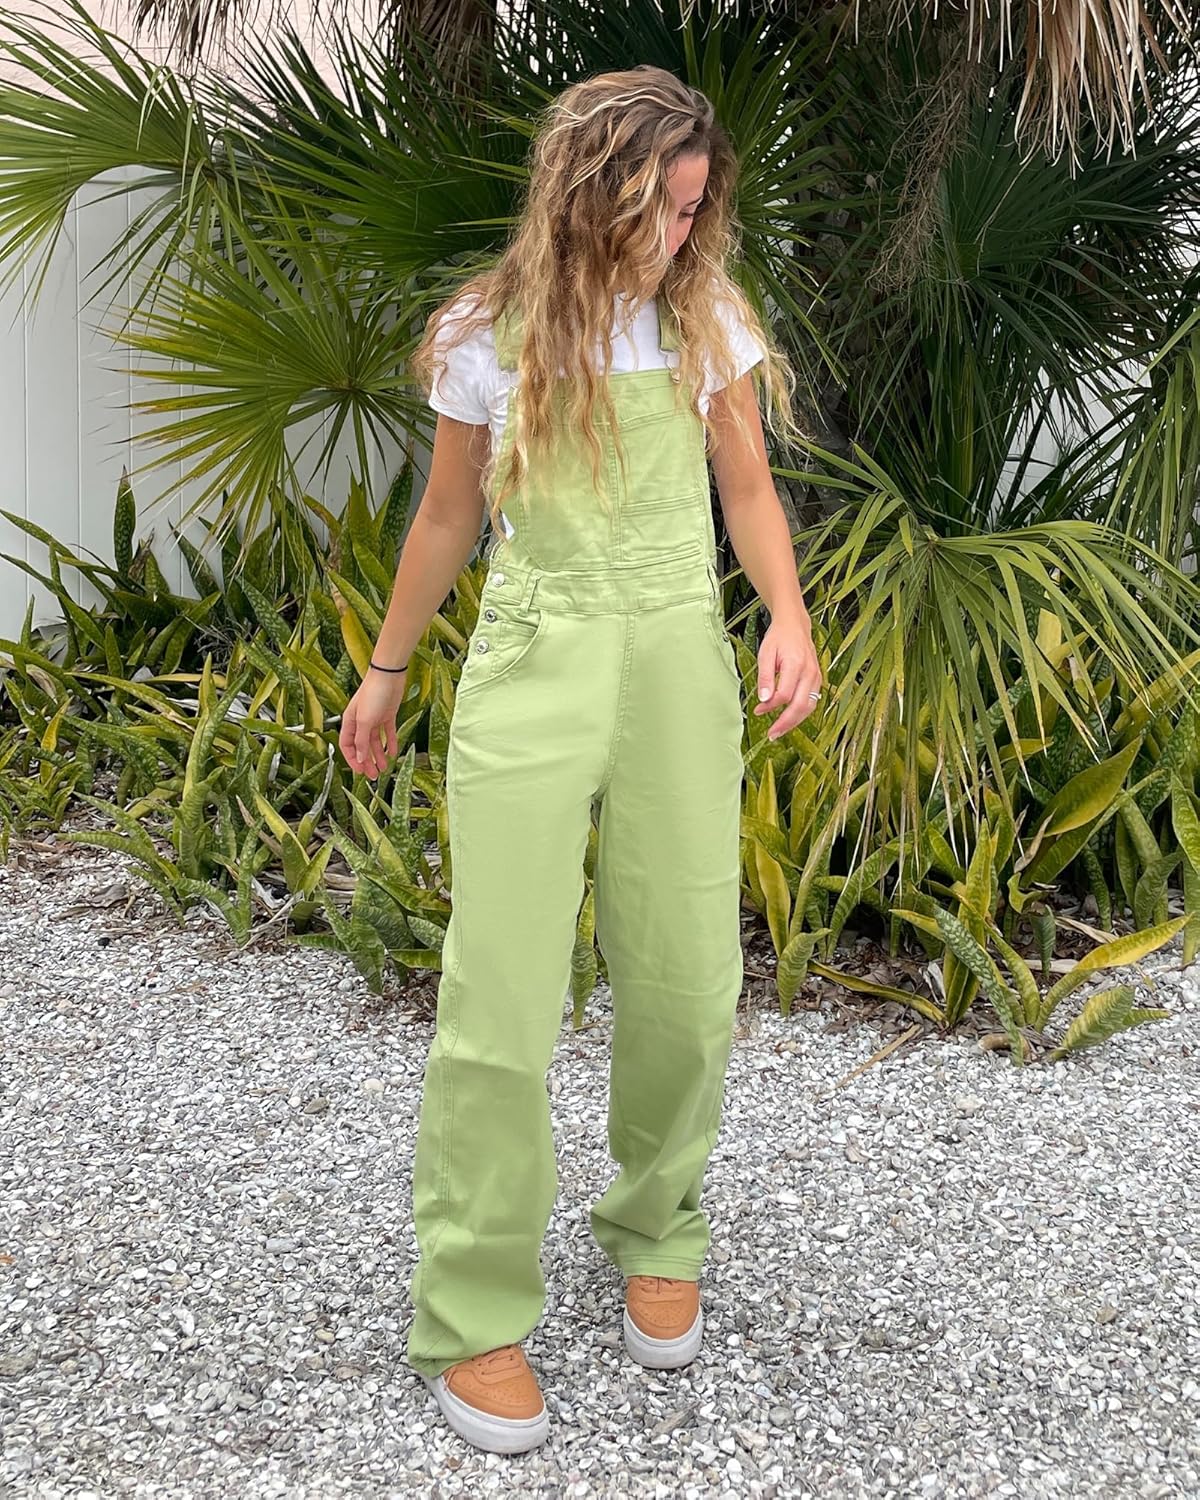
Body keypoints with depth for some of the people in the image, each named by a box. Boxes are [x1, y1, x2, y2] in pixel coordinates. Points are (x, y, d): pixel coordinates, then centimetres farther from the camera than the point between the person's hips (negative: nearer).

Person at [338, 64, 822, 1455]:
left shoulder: (706, 320, 3)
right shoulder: (485, 336, -1)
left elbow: (749, 490, 9)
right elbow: (447, 518, 10)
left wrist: (788, 616, -9)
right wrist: (384, 674, 16)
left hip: (679, 665, 2)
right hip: (532, 666, -2)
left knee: (685, 988, 3)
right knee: (500, 1003, -5)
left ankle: (654, 1236, 29)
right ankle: (472, 1316, 9)